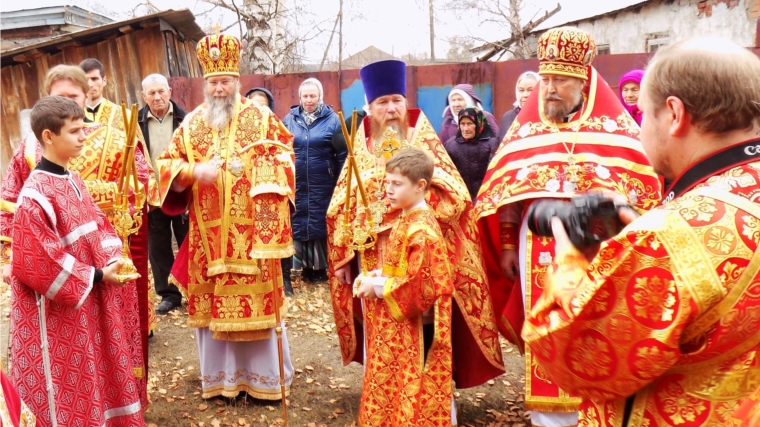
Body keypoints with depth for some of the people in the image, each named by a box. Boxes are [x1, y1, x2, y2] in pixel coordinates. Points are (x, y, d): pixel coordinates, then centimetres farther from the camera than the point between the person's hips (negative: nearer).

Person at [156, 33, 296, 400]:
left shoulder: (260, 118, 3)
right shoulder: (191, 124, 10)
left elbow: (283, 156, 2)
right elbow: (166, 166, 9)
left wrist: (258, 168, -17)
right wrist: (193, 171, -11)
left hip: (252, 232, -2)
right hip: (208, 235, 3)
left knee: (256, 301, 2)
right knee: (213, 303, 8)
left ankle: (264, 377, 18)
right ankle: (220, 377, 25)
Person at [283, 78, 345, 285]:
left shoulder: (332, 119, 0)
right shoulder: (289, 119, 8)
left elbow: (342, 154, -1)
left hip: (322, 184, -3)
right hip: (296, 183, 3)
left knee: (321, 223, 3)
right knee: (299, 222, 7)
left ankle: (321, 267, 14)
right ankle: (306, 266, 18)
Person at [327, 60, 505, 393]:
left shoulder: (423, 139, 3)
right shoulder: (362, 146, 9)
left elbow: (454, 194, -4)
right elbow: (343, 205, 10)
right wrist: (343, 256, 5)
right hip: (373, 255, 3)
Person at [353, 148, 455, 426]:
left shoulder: (421, 229, -22)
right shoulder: (406, 220, 8)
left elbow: (420, 284, -27)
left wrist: (378, 287, -18)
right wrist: (378, 276, 0)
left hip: (416, 325, -10)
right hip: (399, 323, 10)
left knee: (417, 386, 6)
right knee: (394, 382, 20)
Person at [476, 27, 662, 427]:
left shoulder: (613, 126, 0)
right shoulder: (526, 126, 7)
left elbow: (641, 189, 1)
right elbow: (506, 188, 7)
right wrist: (507, 244, 5)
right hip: (540, 249, 2)